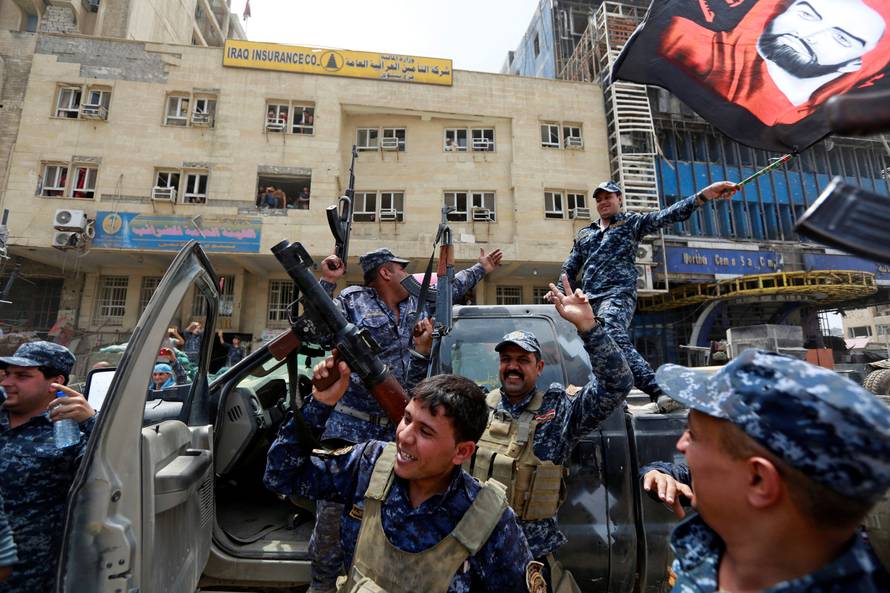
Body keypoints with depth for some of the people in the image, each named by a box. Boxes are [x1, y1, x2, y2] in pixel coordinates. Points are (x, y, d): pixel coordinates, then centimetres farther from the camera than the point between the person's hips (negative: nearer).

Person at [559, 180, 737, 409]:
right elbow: (569, 269, 26)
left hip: (618, 294, -5)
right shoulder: (583, 234, 27)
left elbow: (667, 215, 1)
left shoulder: (632, 222, 16)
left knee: (612, 335, -32)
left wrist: (704, 195, -13)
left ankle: (658, 392, -35)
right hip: (589, 300, 6)